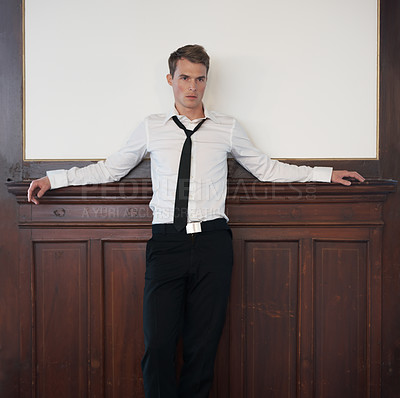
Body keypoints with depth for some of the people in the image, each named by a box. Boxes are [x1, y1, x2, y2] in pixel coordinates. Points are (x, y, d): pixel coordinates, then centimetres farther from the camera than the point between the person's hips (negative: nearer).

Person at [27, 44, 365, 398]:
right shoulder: (152, 128, 10)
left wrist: (326, 174, 17)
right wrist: (52, 179, 18)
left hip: (212, 240, 0)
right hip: (166, 240, 0)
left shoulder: (228, 128, 10)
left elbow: (266, 169, 19)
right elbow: (110, 169, 19)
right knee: (158, 344, -7)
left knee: (204, 344, 5)